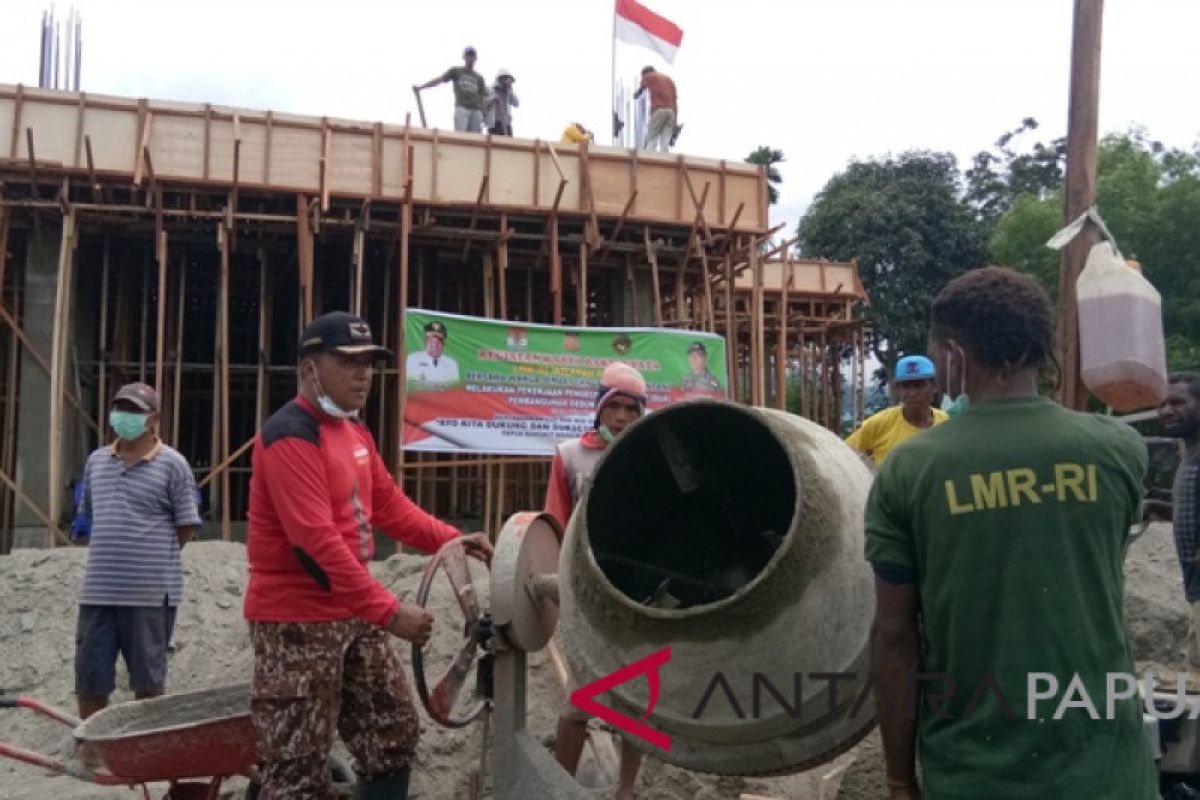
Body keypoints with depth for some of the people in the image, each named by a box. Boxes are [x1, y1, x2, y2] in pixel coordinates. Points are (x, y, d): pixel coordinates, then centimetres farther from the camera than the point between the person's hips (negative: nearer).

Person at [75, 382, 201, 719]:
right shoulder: (96, 461, 11)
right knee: (89, 679, 11)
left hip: (151, 591, -5)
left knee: (148, 680, 7)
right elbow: (88, 516, 22)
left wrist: (154, 559, -1)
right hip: (98, 589, 5)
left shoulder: (171, 464, -6)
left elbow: (186, 526, -4)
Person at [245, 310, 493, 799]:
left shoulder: (354, 431, 12)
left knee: (394, 733, 16)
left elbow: (389, 505, 16)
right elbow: (316, 542, -27)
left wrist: (451, 540, 1)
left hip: (355, 615, 9)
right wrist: (388, 611, -29)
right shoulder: (291, 436, -19)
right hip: (297, 622, -9)